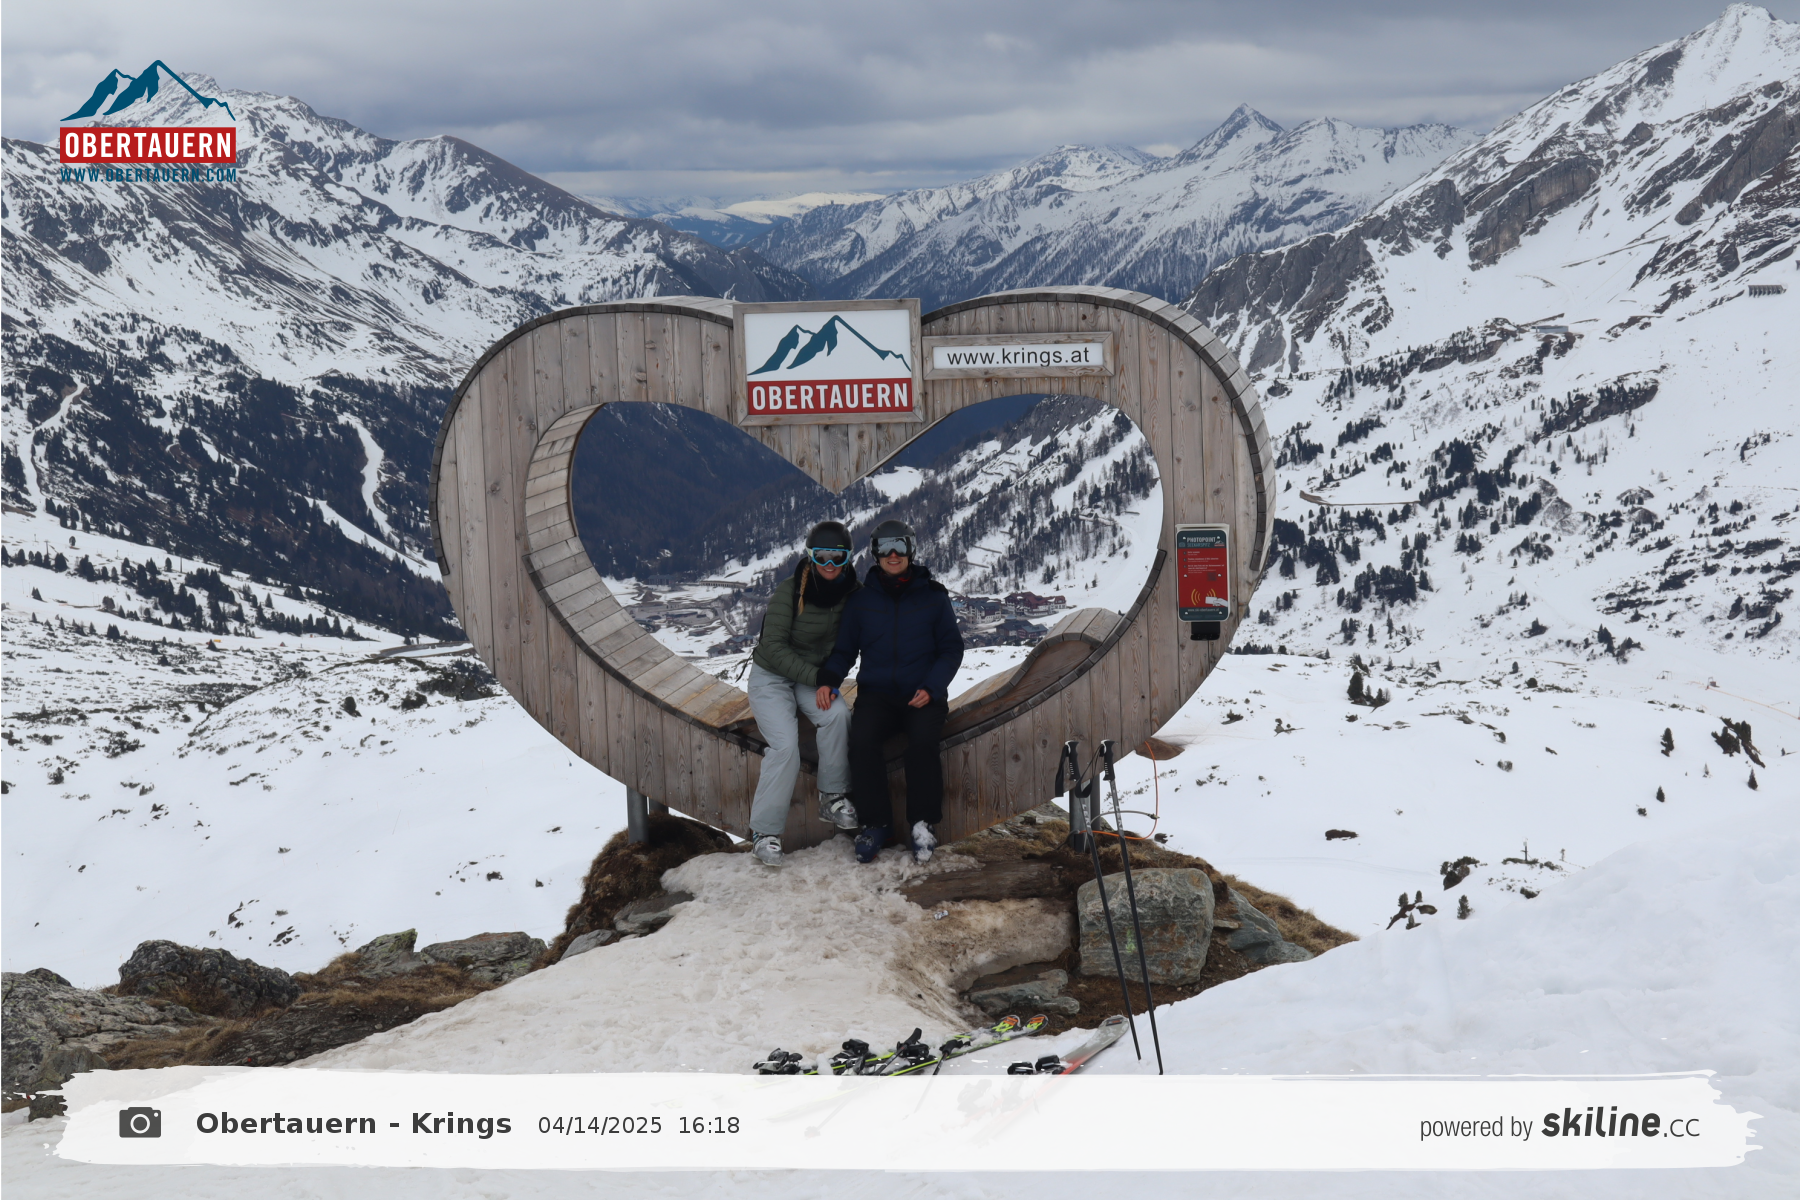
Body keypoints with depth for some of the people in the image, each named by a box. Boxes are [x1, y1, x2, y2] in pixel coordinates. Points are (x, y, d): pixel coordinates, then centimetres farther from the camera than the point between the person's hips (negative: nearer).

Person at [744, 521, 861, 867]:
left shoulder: (852, 592, -7)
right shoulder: (789, 592, -20)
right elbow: (773, 647, -19)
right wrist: (816, 678, -24)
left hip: (814, 678, 4)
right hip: (771, 677, -4)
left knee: (836, 714, -29)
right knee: (786, 746, -25)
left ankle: (832, 797, -15)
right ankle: (764, 832, -15)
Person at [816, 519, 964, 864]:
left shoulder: (933, 597, 6)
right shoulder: (862, 600, 10)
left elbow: (951, 649, 6)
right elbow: (844, 649, 14)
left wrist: (931, 688, -10)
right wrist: (828, 679, -7)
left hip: (923, 696, -1)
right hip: (876, 693, 1)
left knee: (923, 739, -32)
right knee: (861, 738, -29)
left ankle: (924, 823, -17)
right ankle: (874, 823, -17)